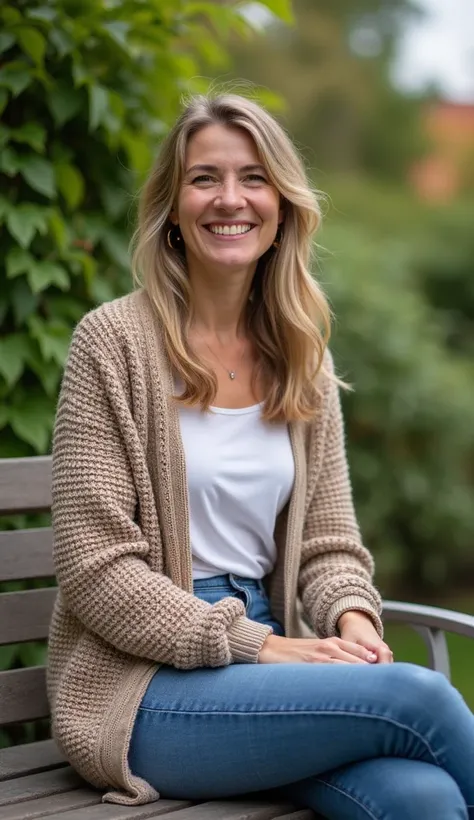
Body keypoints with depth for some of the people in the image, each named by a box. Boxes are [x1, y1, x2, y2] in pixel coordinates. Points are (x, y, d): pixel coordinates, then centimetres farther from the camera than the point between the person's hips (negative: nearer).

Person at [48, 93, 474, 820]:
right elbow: (95, 568, -10)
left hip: (267, 660, 5)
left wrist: (353, 622, -11)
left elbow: (328, 542, 12)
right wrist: (259, 646, -16)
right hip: (143, 692, -4)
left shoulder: (303, 358, 11)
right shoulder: (114, 342, -6)